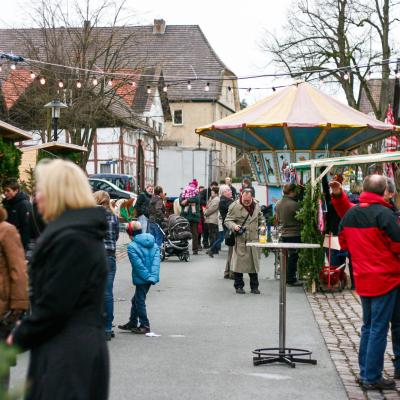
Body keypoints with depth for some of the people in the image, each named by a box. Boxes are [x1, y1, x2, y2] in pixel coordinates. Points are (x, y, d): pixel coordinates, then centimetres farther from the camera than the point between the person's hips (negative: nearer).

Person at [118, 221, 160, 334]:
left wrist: (147, 276, -15)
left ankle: (145, 325, 9)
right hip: (149, 279, 8)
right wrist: (153, 277, -8)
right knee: (136, 300, 20)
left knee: (139, 301, 5)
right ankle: (132, 323, 30)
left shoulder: (132, 246, -12)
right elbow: (156, 261, -2)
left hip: (141, 279, -8)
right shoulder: (154, 245, 8)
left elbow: (138, 264, -18)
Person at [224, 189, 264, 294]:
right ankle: (239, 286, 9)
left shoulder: (256, 205, 10)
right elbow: (227, 221, -5)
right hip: (240, 239, -4)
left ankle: (254, 286, 17)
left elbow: (261, 219, 24)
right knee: (239, 263, -2)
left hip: (254, 239, 4)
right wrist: (234, 226, -23)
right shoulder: (234, 206, -6)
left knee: (254, 263, 8)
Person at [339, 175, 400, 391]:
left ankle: (365, 373, 22)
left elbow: (343, 243, 17)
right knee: (379, 328, -1)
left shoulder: (349, 214, 5)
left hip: (362, 278, 7)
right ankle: (372, 379, 2)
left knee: (368, 326, 17)